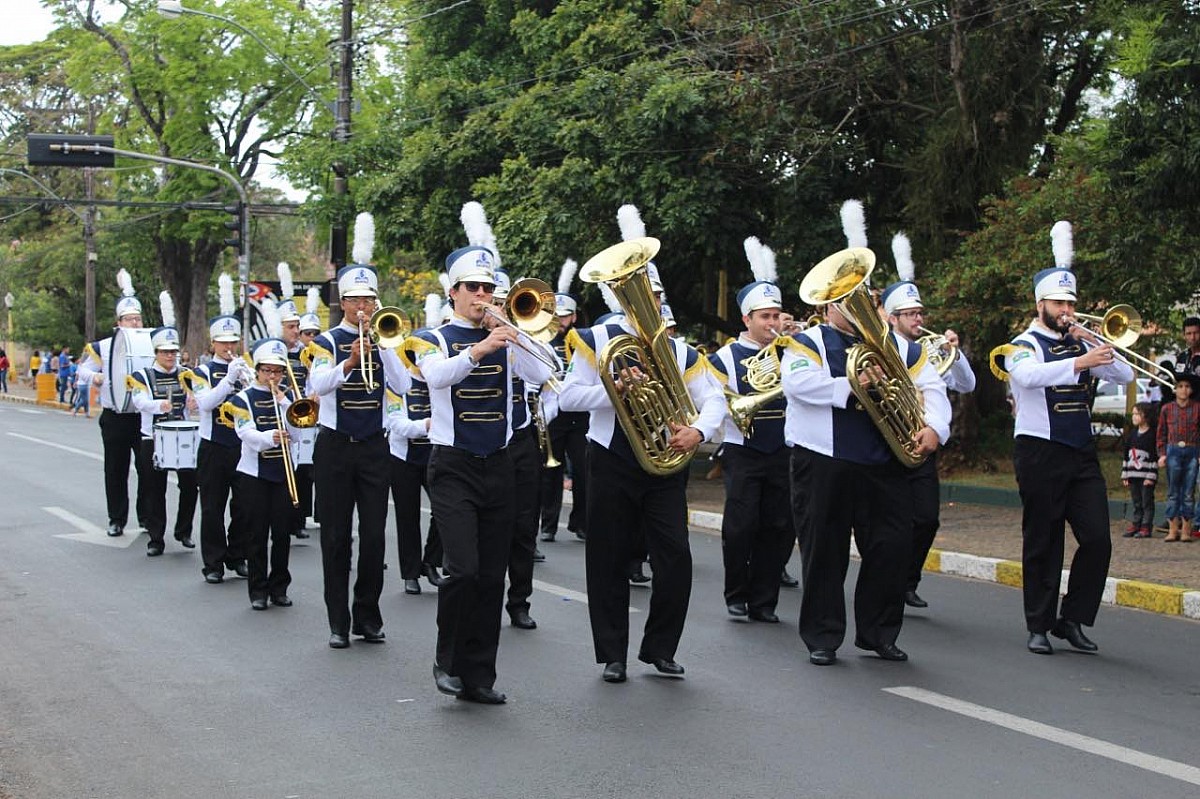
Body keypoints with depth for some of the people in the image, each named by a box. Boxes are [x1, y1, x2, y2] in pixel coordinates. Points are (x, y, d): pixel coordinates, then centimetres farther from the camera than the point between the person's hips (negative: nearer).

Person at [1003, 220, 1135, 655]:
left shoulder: (1080, 343, 14)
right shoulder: (1023, 346, -2)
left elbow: (1124, 375, 5)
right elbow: (1030, 376, -26)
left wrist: (1094, 343, -8)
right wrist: (1080, 362, -36)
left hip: (1081, 453, 5)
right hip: (1040, 452, -5)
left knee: (1097, 540, -3)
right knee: (1042, 544, 1)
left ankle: (1072, 619, 9)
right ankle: (1039, 627, 10)